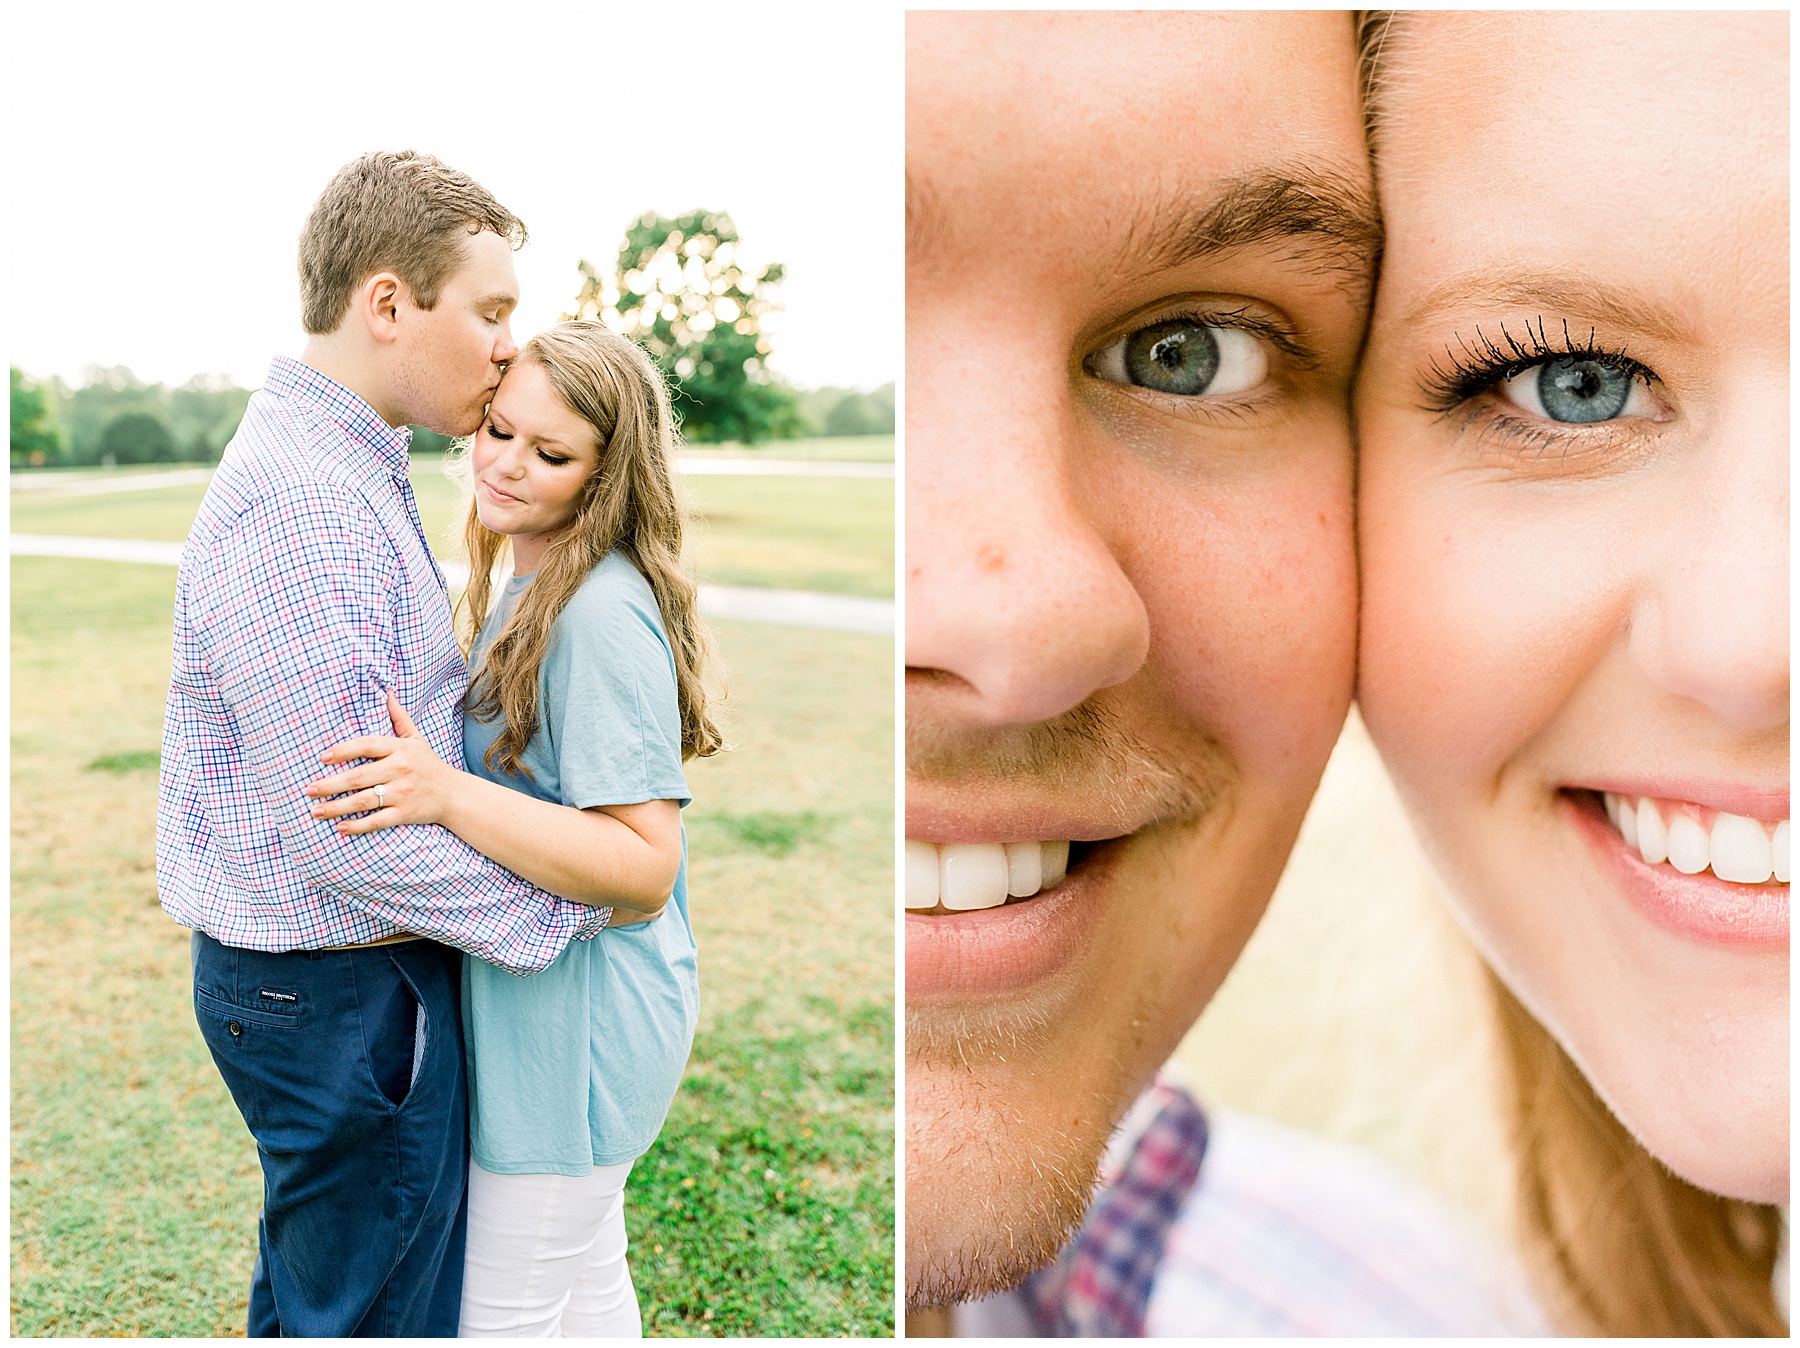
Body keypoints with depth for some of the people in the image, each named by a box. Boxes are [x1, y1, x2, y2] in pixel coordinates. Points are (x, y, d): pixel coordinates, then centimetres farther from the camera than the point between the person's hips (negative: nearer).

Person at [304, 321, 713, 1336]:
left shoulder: (602, 614, -24)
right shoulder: (531, 586, 8)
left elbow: (645, 865, -29)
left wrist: (446, 794, -35)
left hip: (579, 1016, -9)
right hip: (541, 1000, 10)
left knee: (500, 1312, 9)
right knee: (585, 1278, 25)